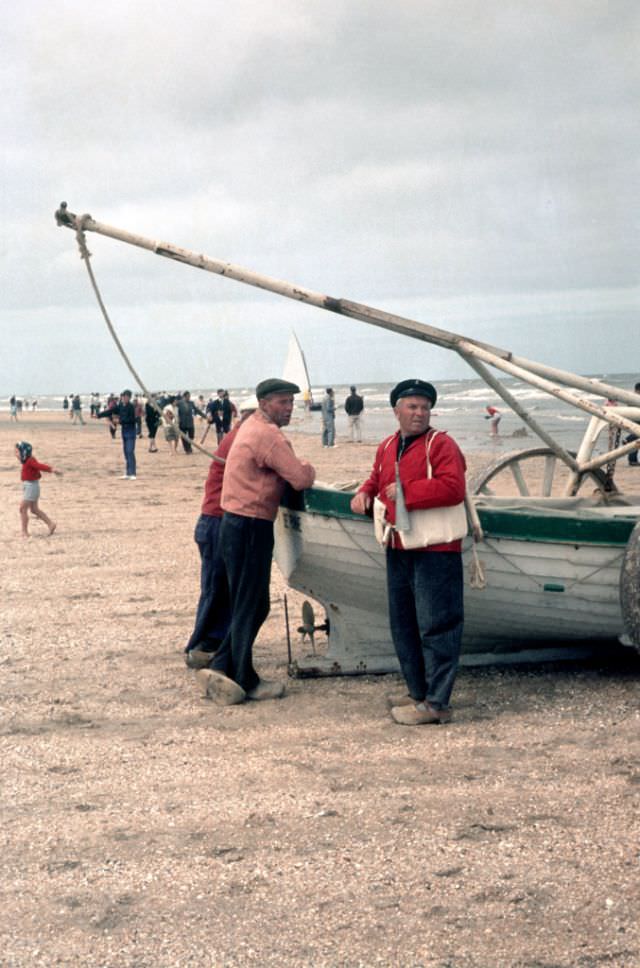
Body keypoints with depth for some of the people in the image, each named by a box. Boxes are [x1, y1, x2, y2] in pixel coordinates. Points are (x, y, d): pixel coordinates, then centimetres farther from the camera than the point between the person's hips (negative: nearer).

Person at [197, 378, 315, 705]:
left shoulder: (252, 426, 17)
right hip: (250, 529, -10)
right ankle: (244, 682, 8)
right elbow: (301, 479, -18)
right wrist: (307, 467, 3)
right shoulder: (268, 435, -16)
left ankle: (221, 668, 15)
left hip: (238, 526, 10)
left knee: (253, 604, 15)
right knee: (249, 606, -1)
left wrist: (297, 469, 9)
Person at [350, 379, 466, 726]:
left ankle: (436, 703, -1)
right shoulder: (387, 447, 14)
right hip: (398, 551, 8)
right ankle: (418, 693, 27)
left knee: (435, 626, -5)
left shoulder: (441, 445, -9)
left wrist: (407, 490, -19)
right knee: (402, 625, 16)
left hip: (435, 552, -8)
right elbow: (377, 478, 31)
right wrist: (364, 493, 9)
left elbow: (452, 488, -23)